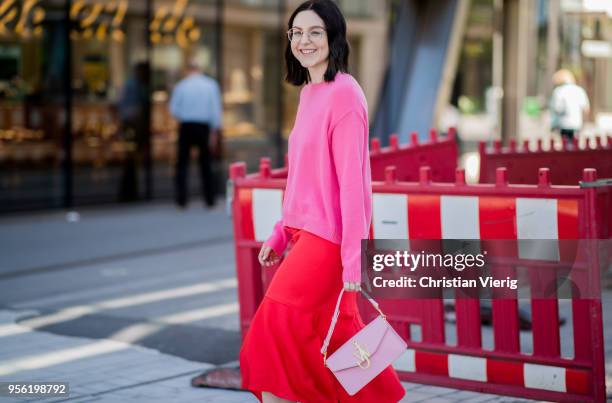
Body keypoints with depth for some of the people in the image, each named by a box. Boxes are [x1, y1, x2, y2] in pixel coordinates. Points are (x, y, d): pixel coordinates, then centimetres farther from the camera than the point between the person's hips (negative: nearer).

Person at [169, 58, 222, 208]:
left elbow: (173, 109, 0)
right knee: (206, 163, 10)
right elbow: (216, 110, -1)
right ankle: (210, 199, 10)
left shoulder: (181, 86, -2)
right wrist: (214, 132, 3)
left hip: (186, 127, -1)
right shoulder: (211, 85, 0)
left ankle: (182, 199, 0)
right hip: (204, 127, 1)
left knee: (182, 163, 6)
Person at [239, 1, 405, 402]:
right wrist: (280, 233, 17)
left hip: (328, 237, -9)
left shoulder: (343, 94, -13)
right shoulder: (309, 93, 14)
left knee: (277, 324, -10)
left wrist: (353, 254, -20)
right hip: (305, 233, 9)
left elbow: (351, 179, -18)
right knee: (336, 334, 11)